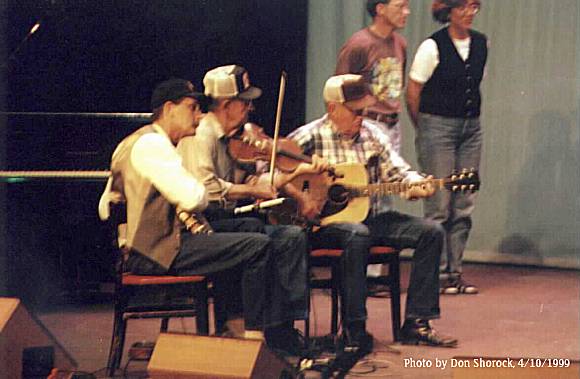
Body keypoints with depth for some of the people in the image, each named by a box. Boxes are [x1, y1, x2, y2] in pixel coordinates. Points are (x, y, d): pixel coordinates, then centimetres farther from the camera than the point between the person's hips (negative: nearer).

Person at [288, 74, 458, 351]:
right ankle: (354, 330, -32)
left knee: (431, 232, -10)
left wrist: (415, 184, -15)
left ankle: (416, 323, -11)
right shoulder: (309, 137, -5)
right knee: (357, 234, -40)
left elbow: (396, 171, 8)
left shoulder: (372, 135, 12)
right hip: (325, 222, -6)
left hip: (372, 216, 6)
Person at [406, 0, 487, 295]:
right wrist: (424, 130, 4)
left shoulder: (480, 44, 6)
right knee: (439, 204, -5)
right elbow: (413, 93, -5)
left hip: (470, 128, 6)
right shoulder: (432, 47, -11)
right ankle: (438, 273, 2)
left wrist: (470, 119, 17)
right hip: (438, 127, -6)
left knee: (464, 206, 6)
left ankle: (455, 271, 13)